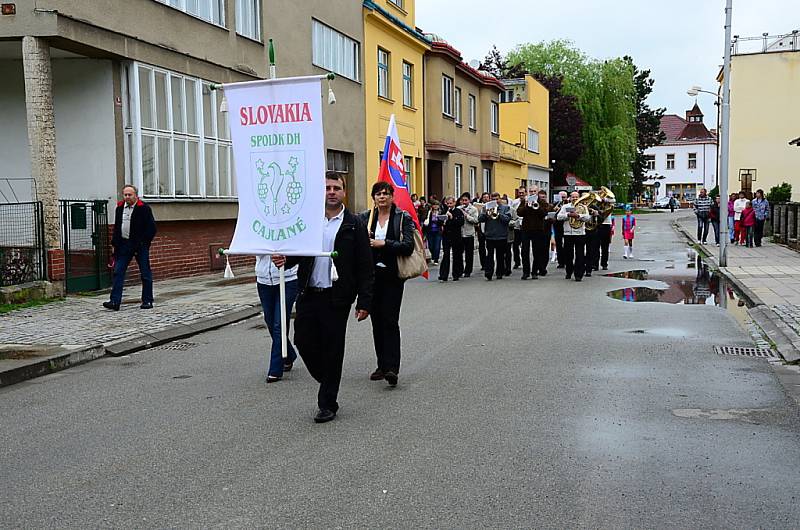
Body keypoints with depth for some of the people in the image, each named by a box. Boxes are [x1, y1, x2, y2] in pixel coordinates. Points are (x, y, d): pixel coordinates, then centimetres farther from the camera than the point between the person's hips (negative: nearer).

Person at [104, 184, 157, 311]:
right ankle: (115, 302, -2)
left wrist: (142, 243, -13)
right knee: (118, 272, -2)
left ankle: (147, 301, 12)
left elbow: (151, 228, -8)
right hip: (124, 244, 5)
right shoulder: (119, 208, 10)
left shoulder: (144, 208, -7)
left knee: (145, 274, 3)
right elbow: (116, 227, 17)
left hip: (140, 245, -5)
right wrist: (115, 243, 8)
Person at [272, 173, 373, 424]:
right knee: (303, 341, 4)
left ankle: (327, 404, 17)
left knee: (333, 351, 4)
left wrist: (364, 302, -10)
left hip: (336, 298, -3)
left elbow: (365, 268, -4)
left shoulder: (355, 225, -2)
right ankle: (327, 379, 32)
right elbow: (297, 252, 11)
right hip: (308, 294, 4)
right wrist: (285, 259, -13)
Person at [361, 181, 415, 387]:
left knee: (390, 320, -10)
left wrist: (383, 244, -16)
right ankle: (382, 365, 19)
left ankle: (391, 368, -11)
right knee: (377, 321, 9)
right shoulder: (365, 218, 10)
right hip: (372, 275, 4)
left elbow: (408, 246, -11)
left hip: (392, 276, -4)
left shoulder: (403, 218, -1)